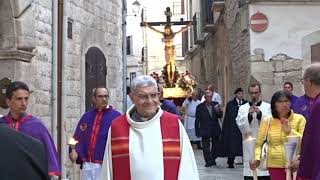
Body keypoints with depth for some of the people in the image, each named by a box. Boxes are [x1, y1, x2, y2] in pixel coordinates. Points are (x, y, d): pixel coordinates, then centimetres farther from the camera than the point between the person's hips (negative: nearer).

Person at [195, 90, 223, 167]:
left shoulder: (215, 104, 4)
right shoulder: (200, 107, -4)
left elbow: (220, 116, 3)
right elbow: (197, 120, -1)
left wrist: (218, 111, -20)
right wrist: (197, 131, -4)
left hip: (215, 130, 3)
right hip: (205, 130, -3)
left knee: (215, 146, 12)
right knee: (206, 148, -2)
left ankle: (213, 160, 26)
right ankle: (208, 161, 3)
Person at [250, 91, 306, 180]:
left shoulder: (299, 119, 2)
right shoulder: (267, 121, 5)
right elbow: (258, 143, 6)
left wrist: (290, 131, -13)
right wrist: (257, 159, -10)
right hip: (275, 165, 1)